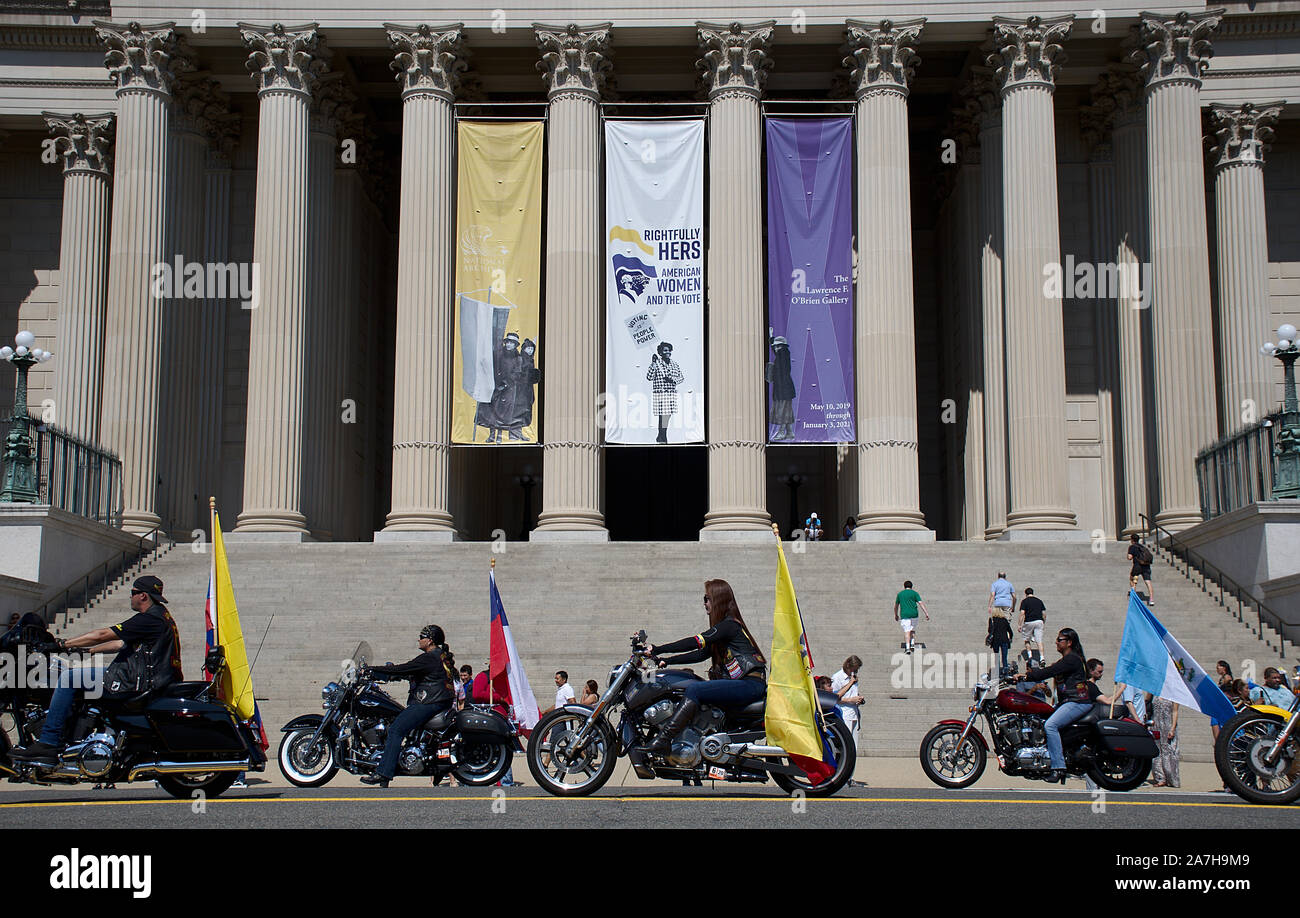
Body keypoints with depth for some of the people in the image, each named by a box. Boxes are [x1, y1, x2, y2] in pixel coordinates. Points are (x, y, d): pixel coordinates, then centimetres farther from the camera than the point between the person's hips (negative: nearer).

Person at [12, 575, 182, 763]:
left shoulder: (150, 618, -15)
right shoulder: (160, 614, 17)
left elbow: (103, 635, -16)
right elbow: (122, 643, 25)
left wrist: (64, 644, -8)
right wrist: (87, 649, 27)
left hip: (134, 681, -11)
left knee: (67, 678, -10)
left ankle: (48, 741, -12)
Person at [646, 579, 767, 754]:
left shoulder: (729, 624, -9)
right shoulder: (725, 625, 22)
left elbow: (695, 642, -18)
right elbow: (701, 654, 20)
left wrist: (657, 649, -18)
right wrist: (667, 660, 13)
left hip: (750, 685, -11)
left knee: (693, 689, -25)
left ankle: (664, 739, -34)